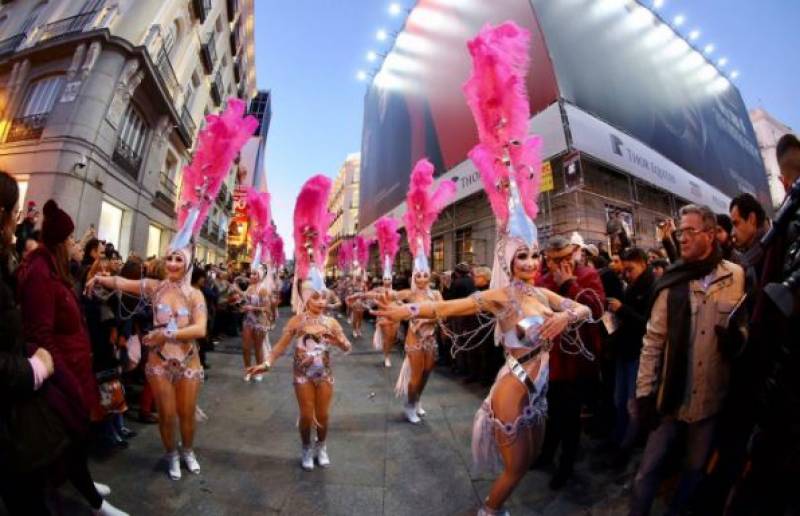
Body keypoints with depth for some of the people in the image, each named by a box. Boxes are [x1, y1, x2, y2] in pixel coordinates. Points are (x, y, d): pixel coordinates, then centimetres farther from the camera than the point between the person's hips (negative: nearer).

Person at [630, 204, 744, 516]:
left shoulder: (738, 277, -6)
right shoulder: (672, 282, -7)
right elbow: (653, 339, -6)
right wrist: (644, 391, -7)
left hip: (711, 397, 1)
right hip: (672, 394, -1)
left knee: (696, 468, 20)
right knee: (648, 468, 6)